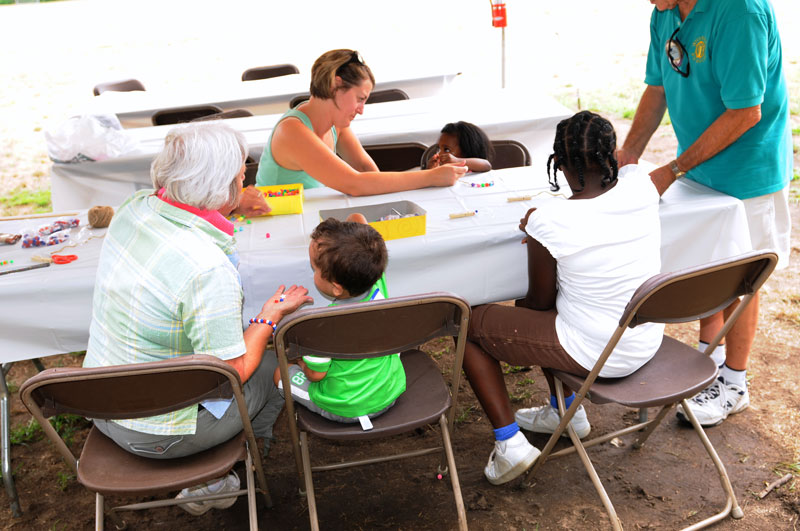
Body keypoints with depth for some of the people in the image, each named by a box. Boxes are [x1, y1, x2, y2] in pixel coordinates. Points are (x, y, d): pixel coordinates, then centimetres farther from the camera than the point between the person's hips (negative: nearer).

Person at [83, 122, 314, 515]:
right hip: (157, 434, -7)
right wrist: (271, 314, -10)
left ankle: (205, 477, 32)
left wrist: (232, 206, 19)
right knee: (274, 361, 13)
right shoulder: (210, 270, -34)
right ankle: (207, 482, 26)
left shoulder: (135, 207, -10)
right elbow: (231, 373, -23)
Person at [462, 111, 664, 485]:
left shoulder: (548, 222, -23)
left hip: (594, 357, -7)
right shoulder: (640, 187, -8)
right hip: (649, 343, 7)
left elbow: (540, 302, -9)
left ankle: (509, 443, 7)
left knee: (470, 325, 9)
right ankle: (567, 412, 39)